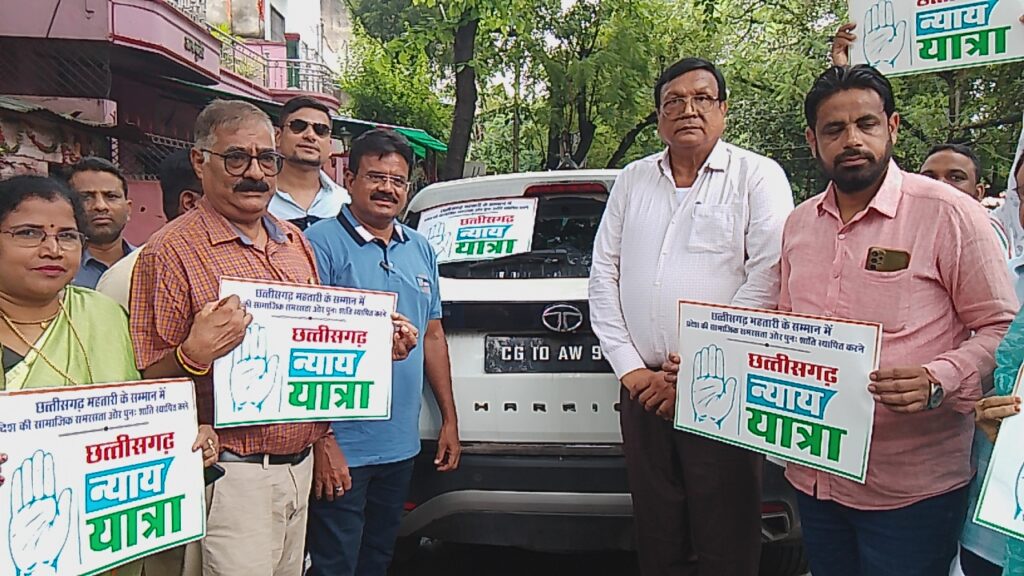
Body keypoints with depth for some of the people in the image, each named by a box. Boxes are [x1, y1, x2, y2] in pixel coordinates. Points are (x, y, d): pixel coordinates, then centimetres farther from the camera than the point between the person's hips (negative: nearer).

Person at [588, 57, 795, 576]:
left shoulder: (758, 176, 0)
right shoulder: (631, 181, 13)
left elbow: (767, 280, -10)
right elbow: (603, 275, 10)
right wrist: (630, 368, 0)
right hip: (642, 390, 4)